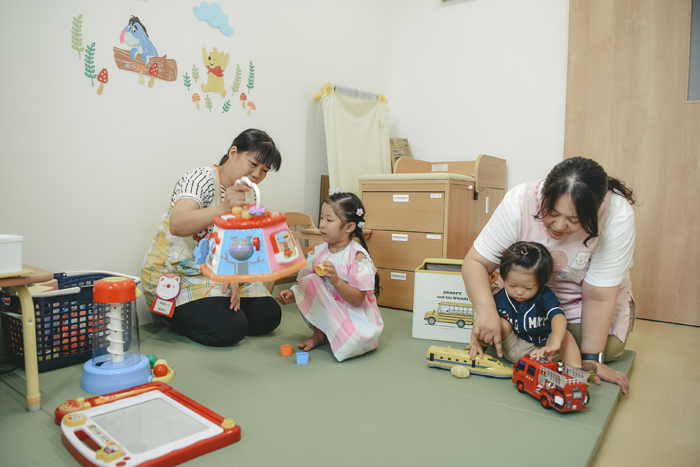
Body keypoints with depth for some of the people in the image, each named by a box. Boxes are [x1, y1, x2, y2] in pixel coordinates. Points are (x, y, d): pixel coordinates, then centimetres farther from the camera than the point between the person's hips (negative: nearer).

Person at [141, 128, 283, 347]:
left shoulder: (245, 195, 5)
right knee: (229, 329, -24)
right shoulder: (201, 179, -18)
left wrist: (234, 277, -17)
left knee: (268, 316, -3)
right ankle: (172, 314, 4)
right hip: (174, 273, -7)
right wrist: (223, 209, -53)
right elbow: (177, 225, -38)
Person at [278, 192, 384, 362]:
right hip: (326, 313, 4)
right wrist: (293, 294, -15)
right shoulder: (319, 252, -1)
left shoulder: (357, 256, -18)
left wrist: (336, 280, -37)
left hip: (355, 315, -4)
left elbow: (357, 299, -23)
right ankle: (319, 333, -3)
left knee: (357, 342, -33)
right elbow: (306, 284, 6)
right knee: (310, 281, -19)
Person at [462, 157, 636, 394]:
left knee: (609, 347, -18)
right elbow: (476, 262, -26)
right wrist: (486, 308, -43)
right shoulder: (519, 201, -31)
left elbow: (598, 296, -26)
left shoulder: (618, 216, -32)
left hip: (582, 293, 0)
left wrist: (591, 360, -24)